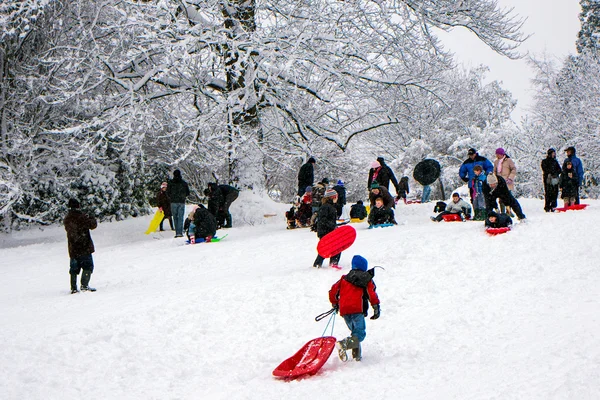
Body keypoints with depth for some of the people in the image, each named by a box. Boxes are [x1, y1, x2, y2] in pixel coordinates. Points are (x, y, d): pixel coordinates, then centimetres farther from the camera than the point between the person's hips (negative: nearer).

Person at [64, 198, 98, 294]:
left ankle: (73, 288, 10)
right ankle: (84, 285, -9)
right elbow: (93, 225, -12)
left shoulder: (66, 219, 5)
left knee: (74, 268, 12)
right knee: (88, 266, 1)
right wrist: (93, 219, 10)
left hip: (72, 249, 6)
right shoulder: (82, 217, -14)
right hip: (84, 247, -6)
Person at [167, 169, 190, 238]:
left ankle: (177, 232, 1)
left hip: (173, 202, -1)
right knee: (180, 217, 1)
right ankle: (180, 232, -7)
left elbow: (168, 192, -1)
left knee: (175, 217, 6)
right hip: (182, 202, 1)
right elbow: (188, 193, 8)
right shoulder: (184, 183, 3)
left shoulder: (170, 183, 0)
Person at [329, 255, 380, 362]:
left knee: (355, 332, 21)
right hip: (357, 310, -5)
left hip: (344, 310, 5)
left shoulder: (344, 278, 21)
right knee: (360, 334, -8)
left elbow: (333, 291, 19)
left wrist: (335, 303, 34)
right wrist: (376, 308, 2)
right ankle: (344, 344, -35)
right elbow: (372, 294, -1)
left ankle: (357, 355, 10)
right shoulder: (367, 279, 12)